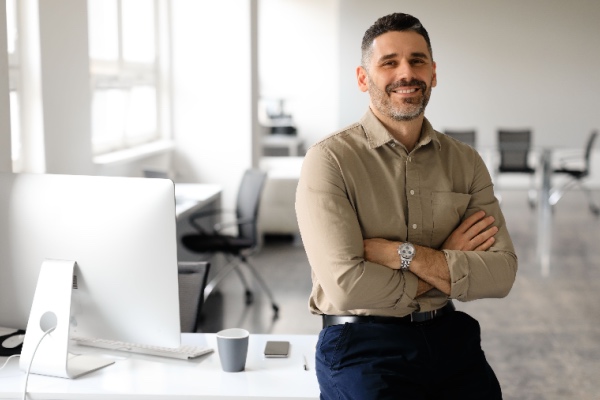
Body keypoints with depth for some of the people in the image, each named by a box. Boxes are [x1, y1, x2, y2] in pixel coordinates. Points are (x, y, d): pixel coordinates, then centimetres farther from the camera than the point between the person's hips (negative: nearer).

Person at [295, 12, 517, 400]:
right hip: (361, 341, -4)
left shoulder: (466, 162, 8)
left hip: (449, 335, 5)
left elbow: (501, 274, -3)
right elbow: (346, 286, -16)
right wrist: (447, 264, -6)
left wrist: (403, 253, -14)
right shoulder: (330, 160, -7)